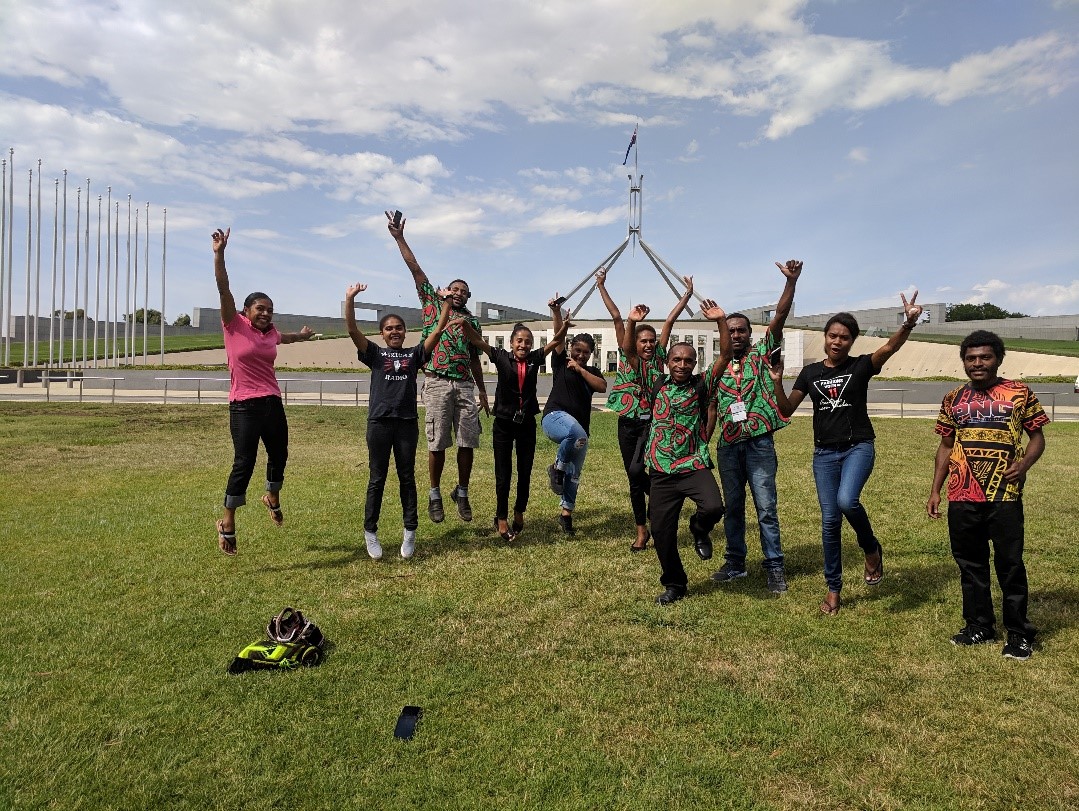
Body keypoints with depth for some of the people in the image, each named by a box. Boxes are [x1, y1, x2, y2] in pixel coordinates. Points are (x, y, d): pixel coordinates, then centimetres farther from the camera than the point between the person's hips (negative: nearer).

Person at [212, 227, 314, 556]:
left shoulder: (271, 333, 11)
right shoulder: (234, 326, -3)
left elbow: (284, 338, 36)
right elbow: (223, 289, -14)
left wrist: (301, 335, 56)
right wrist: (219, 254, -24)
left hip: (273, 404, 6)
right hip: (244, 406, -6)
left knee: (279, 455, 16)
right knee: (244, 462, -9)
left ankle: (273, 498, 44)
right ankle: (227, 522, 5)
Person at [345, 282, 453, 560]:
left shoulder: (414, 354, 9)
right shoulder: (375, 354, 6)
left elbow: (438, 331, 4)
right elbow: (352, 330, -5)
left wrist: (447, 302, -3)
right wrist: (350, 299, -13)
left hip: (407, 422, 1)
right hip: (379, 422, -1)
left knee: (407, 478, 8)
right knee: (377, 479, 6)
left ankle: (410, 532, 15)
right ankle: (370, 532, 16)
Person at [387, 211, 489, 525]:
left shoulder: (473, 322, 18)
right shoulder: (433, 304, 11)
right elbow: (416, 270, 6)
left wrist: (482, 391, 18)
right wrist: (399, 238, 1)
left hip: (465, 385, 3)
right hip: (437, 383, -3)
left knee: (468, 443, 0)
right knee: (437, 444, -1)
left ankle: (462, 493, 16)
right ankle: (435, 495, 14)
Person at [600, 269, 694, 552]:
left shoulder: (658, 357, 3)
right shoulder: (627, 356, 2)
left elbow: (670, 321, 4)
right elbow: (616, 318, -2)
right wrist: (601, 287, 1)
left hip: (651, 422, -1)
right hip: (628, 423, 1)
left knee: (637, 470, -20)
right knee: (634, 479, 7)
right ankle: (641, 532, 19)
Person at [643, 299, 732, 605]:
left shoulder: (701, 385, 1)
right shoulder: (657, 385, 7)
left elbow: (726, 355, -7)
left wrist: (720, 321, -16)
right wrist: (632, 323, -2)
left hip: (695, 466, -2)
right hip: (662, 471, 2)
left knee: (713, 507, -28)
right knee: (661, 530, 4)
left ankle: (699, 530, 10)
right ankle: (674, 584, 26)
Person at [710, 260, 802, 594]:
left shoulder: (762, 353, 4)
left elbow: (780, 316, -9)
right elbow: (711, 409, 14)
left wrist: (791, 281, -20)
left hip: (759, 442, -3)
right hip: (727, 445, 4)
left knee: (766, 508, -1)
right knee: (732, 507, 12)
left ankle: (774, 566, 10)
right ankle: (735, 562, 24)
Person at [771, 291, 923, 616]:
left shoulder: (861, 366, -2)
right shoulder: (810, 372, 6)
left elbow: (890, 346, -22)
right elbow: (786, 410, 5)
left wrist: (909, 324, -41)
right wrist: (777, 382, -11)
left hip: (858, 447, -3)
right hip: (824, 453, 3)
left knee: (847, 501, -29)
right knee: (830, 520, 4)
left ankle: (872, 549, 4)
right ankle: (833, 588, 19)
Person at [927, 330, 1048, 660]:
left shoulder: (1020, 394, 1)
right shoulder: (953, 399, 9)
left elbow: (1037, 436, 5)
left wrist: (1025, 463, -15)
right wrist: (935, 490, 10)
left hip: (1004, 496, -3)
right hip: (962, 497, 3)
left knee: (1010, 564, 2)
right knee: (970, 564, 12)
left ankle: (1019, 634, 16)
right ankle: (978, 626, 25)